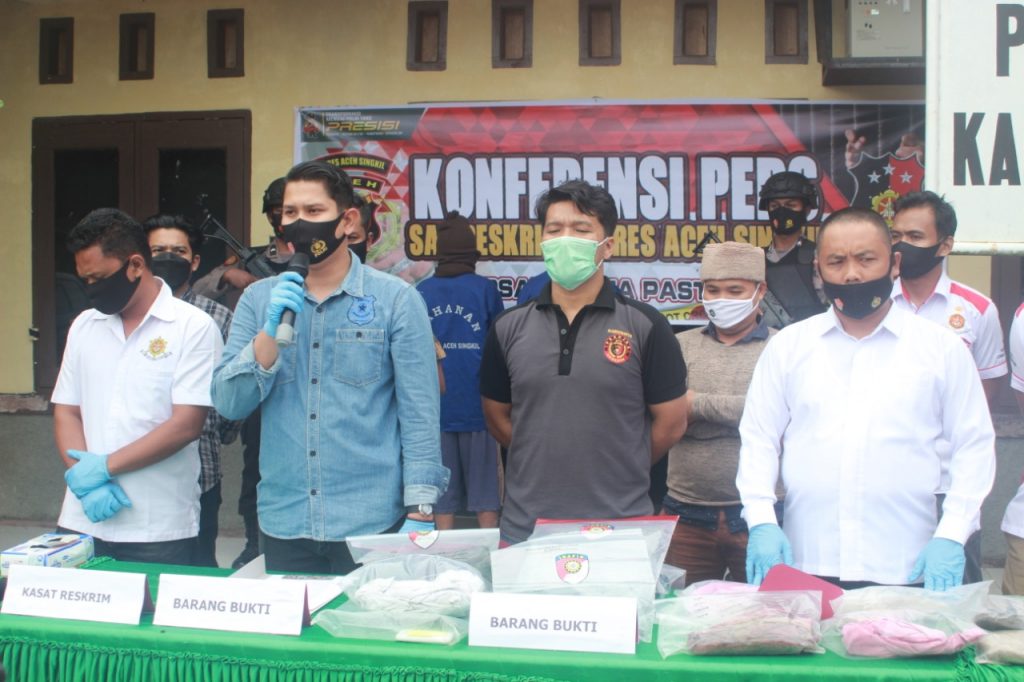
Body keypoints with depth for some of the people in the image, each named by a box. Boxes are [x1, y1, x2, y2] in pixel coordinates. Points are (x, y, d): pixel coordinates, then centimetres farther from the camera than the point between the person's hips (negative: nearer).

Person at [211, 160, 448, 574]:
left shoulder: (396, 299, -2)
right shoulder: (258, 299, 7)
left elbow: (420, 414, -4)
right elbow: (229, 405, 0)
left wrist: (420, 514, -10)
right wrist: (271, 331, -13)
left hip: (371, 526, -3)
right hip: (282, 526, 3)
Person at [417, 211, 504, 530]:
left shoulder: (421, 292, -1)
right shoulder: (485, 289, -5)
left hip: (434, 408, 2)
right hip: (476, 406, -2)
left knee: (441, 497, 8)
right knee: (485, 494, 6)